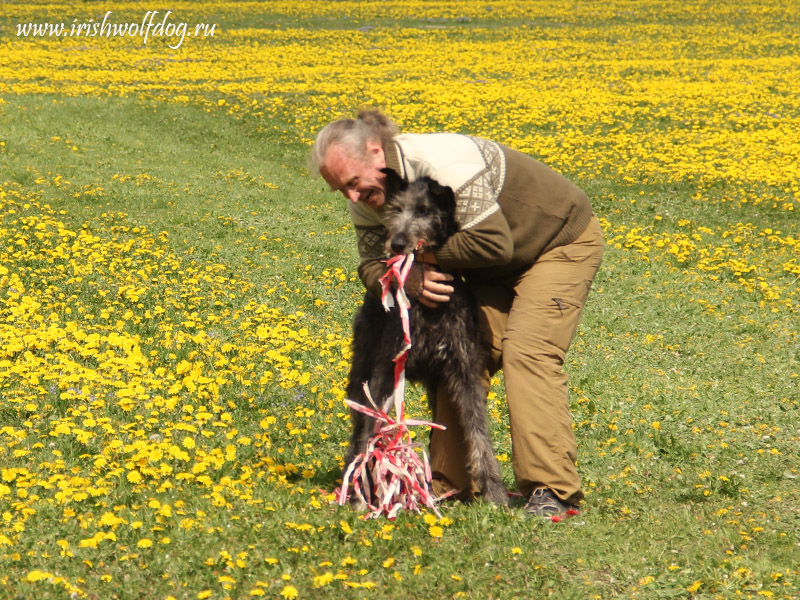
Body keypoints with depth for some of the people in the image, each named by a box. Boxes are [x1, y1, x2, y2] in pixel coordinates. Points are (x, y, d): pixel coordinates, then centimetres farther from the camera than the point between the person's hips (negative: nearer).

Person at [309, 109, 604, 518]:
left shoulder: (444, 162, -36)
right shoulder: (370, 195, -10)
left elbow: (494, 243, -36)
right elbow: (372, 266, -10)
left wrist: (425, 254, -25)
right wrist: (412, 281, -33)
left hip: (562, 242, -8)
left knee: (527, 352, -22)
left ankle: (552, 490, -24)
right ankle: (448, 483, 1)